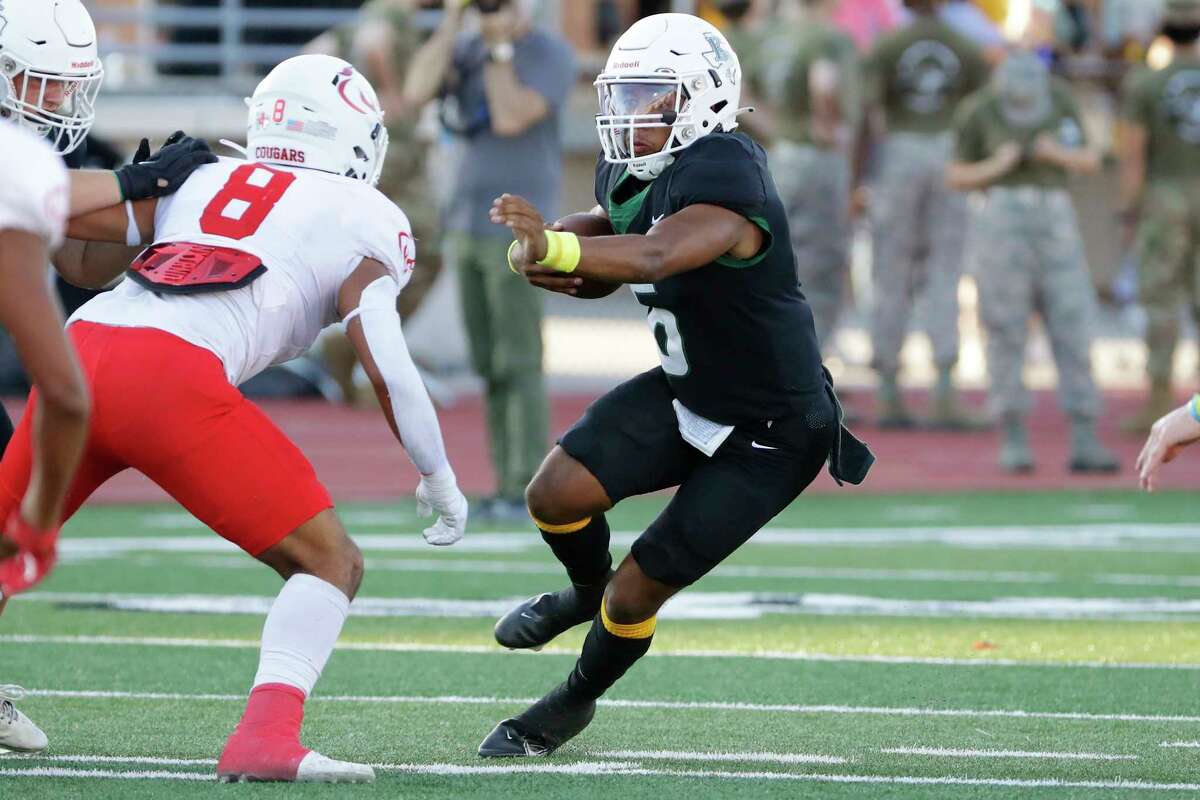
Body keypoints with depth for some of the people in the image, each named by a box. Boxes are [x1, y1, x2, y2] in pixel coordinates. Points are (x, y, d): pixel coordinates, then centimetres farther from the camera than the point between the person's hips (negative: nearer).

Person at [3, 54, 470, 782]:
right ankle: (267, 736, -15)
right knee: (332, 563, 6)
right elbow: (388, 366, 5)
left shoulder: (200, 182, 28)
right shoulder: (368, 223, 15)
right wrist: (441, 482, 16)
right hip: (173, 376, -5)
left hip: (79, 352, 5)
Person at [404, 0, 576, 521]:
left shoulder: (551, 54, -8)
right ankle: (506, 485, 10)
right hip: (466, 220, 7)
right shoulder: (467, 50, 10)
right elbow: (417, 92, -6)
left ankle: (530, 489, -10)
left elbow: (510, 119, -20)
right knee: (488, 365, 7)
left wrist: (501, 44, -12)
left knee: (517, 362, -10)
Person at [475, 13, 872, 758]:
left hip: (771, 434, -7)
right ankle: (587, 591, 21)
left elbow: (654, 256, -51)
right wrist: (551, 263, -14)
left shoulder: (722, 184, -31)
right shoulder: (631, 175, -2)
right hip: (686, 393, 7)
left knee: (637, 593, -5)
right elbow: (602, 272, 11)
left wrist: (553, 247, -68)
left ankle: (573, 706, 25)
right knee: (558, 494, -13)